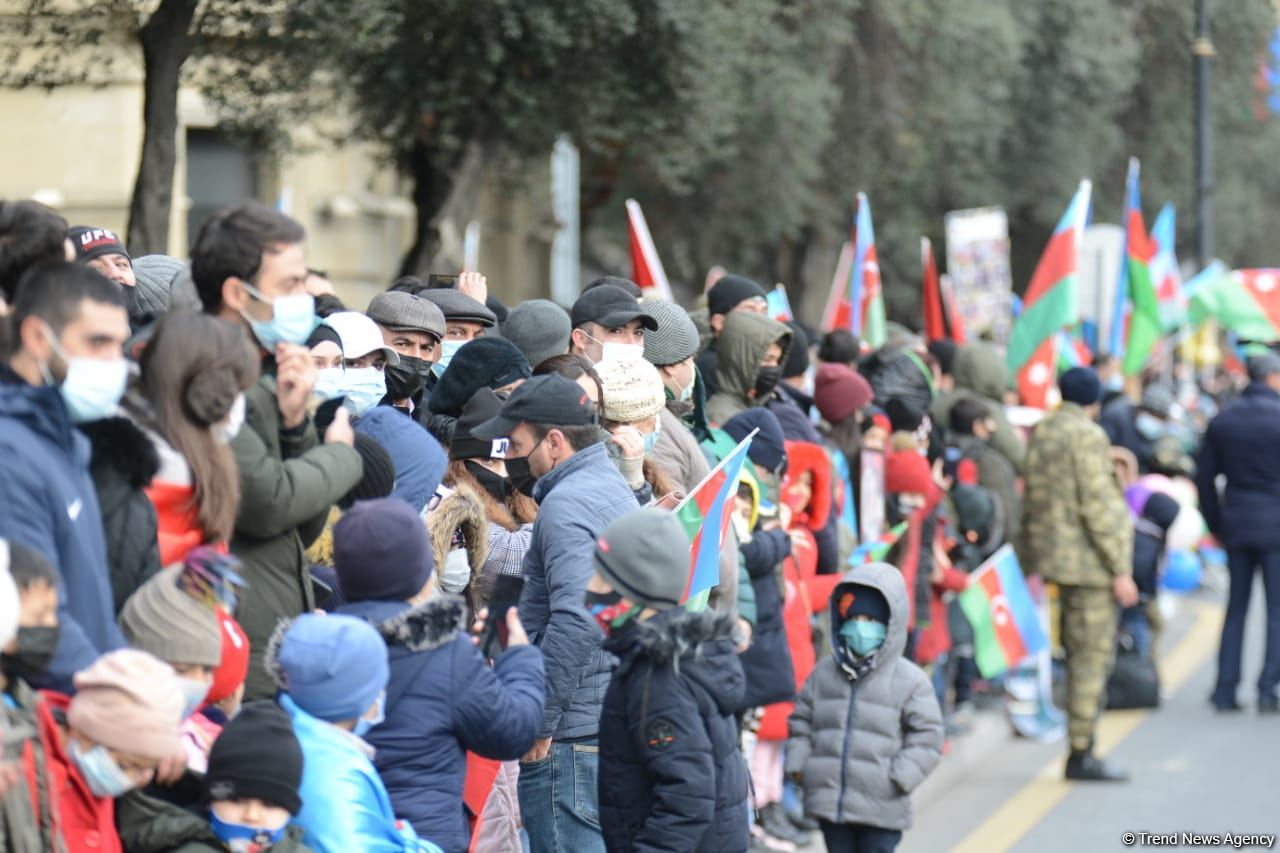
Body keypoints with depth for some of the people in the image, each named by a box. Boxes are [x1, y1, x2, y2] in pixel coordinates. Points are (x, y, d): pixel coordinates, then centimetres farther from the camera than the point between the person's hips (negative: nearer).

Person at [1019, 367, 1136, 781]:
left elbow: (1032, 499, 16)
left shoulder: (1041, 432, 11)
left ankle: (1081, 752, 19)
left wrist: (1031, 558, 21)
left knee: (1079, 655, 15)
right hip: (1088, 560, -9)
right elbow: (1098, 506, -18)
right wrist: (1120, 569, -15)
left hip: (1055, 556, 9)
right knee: (1091, 657, -5)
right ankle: (1081, 755, -4)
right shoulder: (1087, 436, -14)